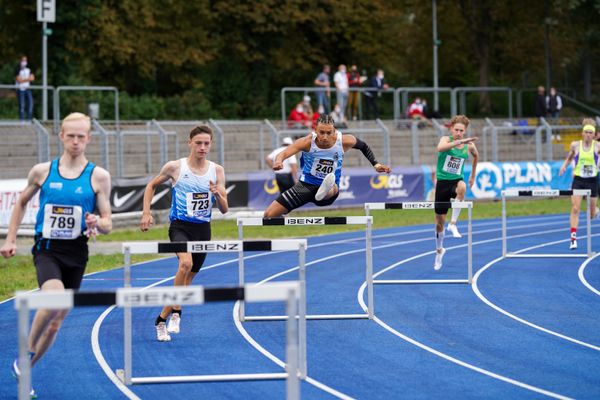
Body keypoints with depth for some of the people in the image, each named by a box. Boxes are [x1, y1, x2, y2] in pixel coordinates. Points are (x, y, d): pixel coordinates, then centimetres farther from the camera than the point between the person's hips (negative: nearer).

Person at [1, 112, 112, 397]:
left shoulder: (98, 176, 0)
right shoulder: (42, 171, 1)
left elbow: (107, 224, 3)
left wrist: (97, 224, -20)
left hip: (76, 253, 2)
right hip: (47, 249, -2)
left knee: (56, 320, 8)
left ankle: (25, 369, 27)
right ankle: (28, 351, -7)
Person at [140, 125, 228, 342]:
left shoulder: (217, 171, 1)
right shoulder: (175, 167, -6)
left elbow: (224, 209, 2)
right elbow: (151, 186, 12)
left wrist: (218, 195, -19)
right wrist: (146, 213, 2)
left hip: (203, 228, 4)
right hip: (180, 226, -4)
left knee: (188, 277, 10)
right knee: (186, 263, -31)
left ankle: (162, 318, 27)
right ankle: (176, 312, -17)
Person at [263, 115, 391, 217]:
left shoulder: (344, 141, -13)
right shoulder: (308, 142, -19)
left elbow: (363, 146, 9)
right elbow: (283, 154, -31)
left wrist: (375, 165, 5)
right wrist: (278, 161, -53)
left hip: (328, 195, -1)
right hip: (305, 185, 1)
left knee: (333, 189, -41)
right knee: (269, 215, -6)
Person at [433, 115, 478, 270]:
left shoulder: (469, 145, -2)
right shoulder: (446, 139, -9)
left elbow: (476, 156, 22)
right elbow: (440, 148, -35)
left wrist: (473, 175, 22)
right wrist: (459, 142, -46)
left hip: (456, 181, 0)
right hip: (442, 182, 0)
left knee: (462, 186, -40)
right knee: (439, 221, 7)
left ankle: (453, 224, -29)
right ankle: (439, 250, 32)